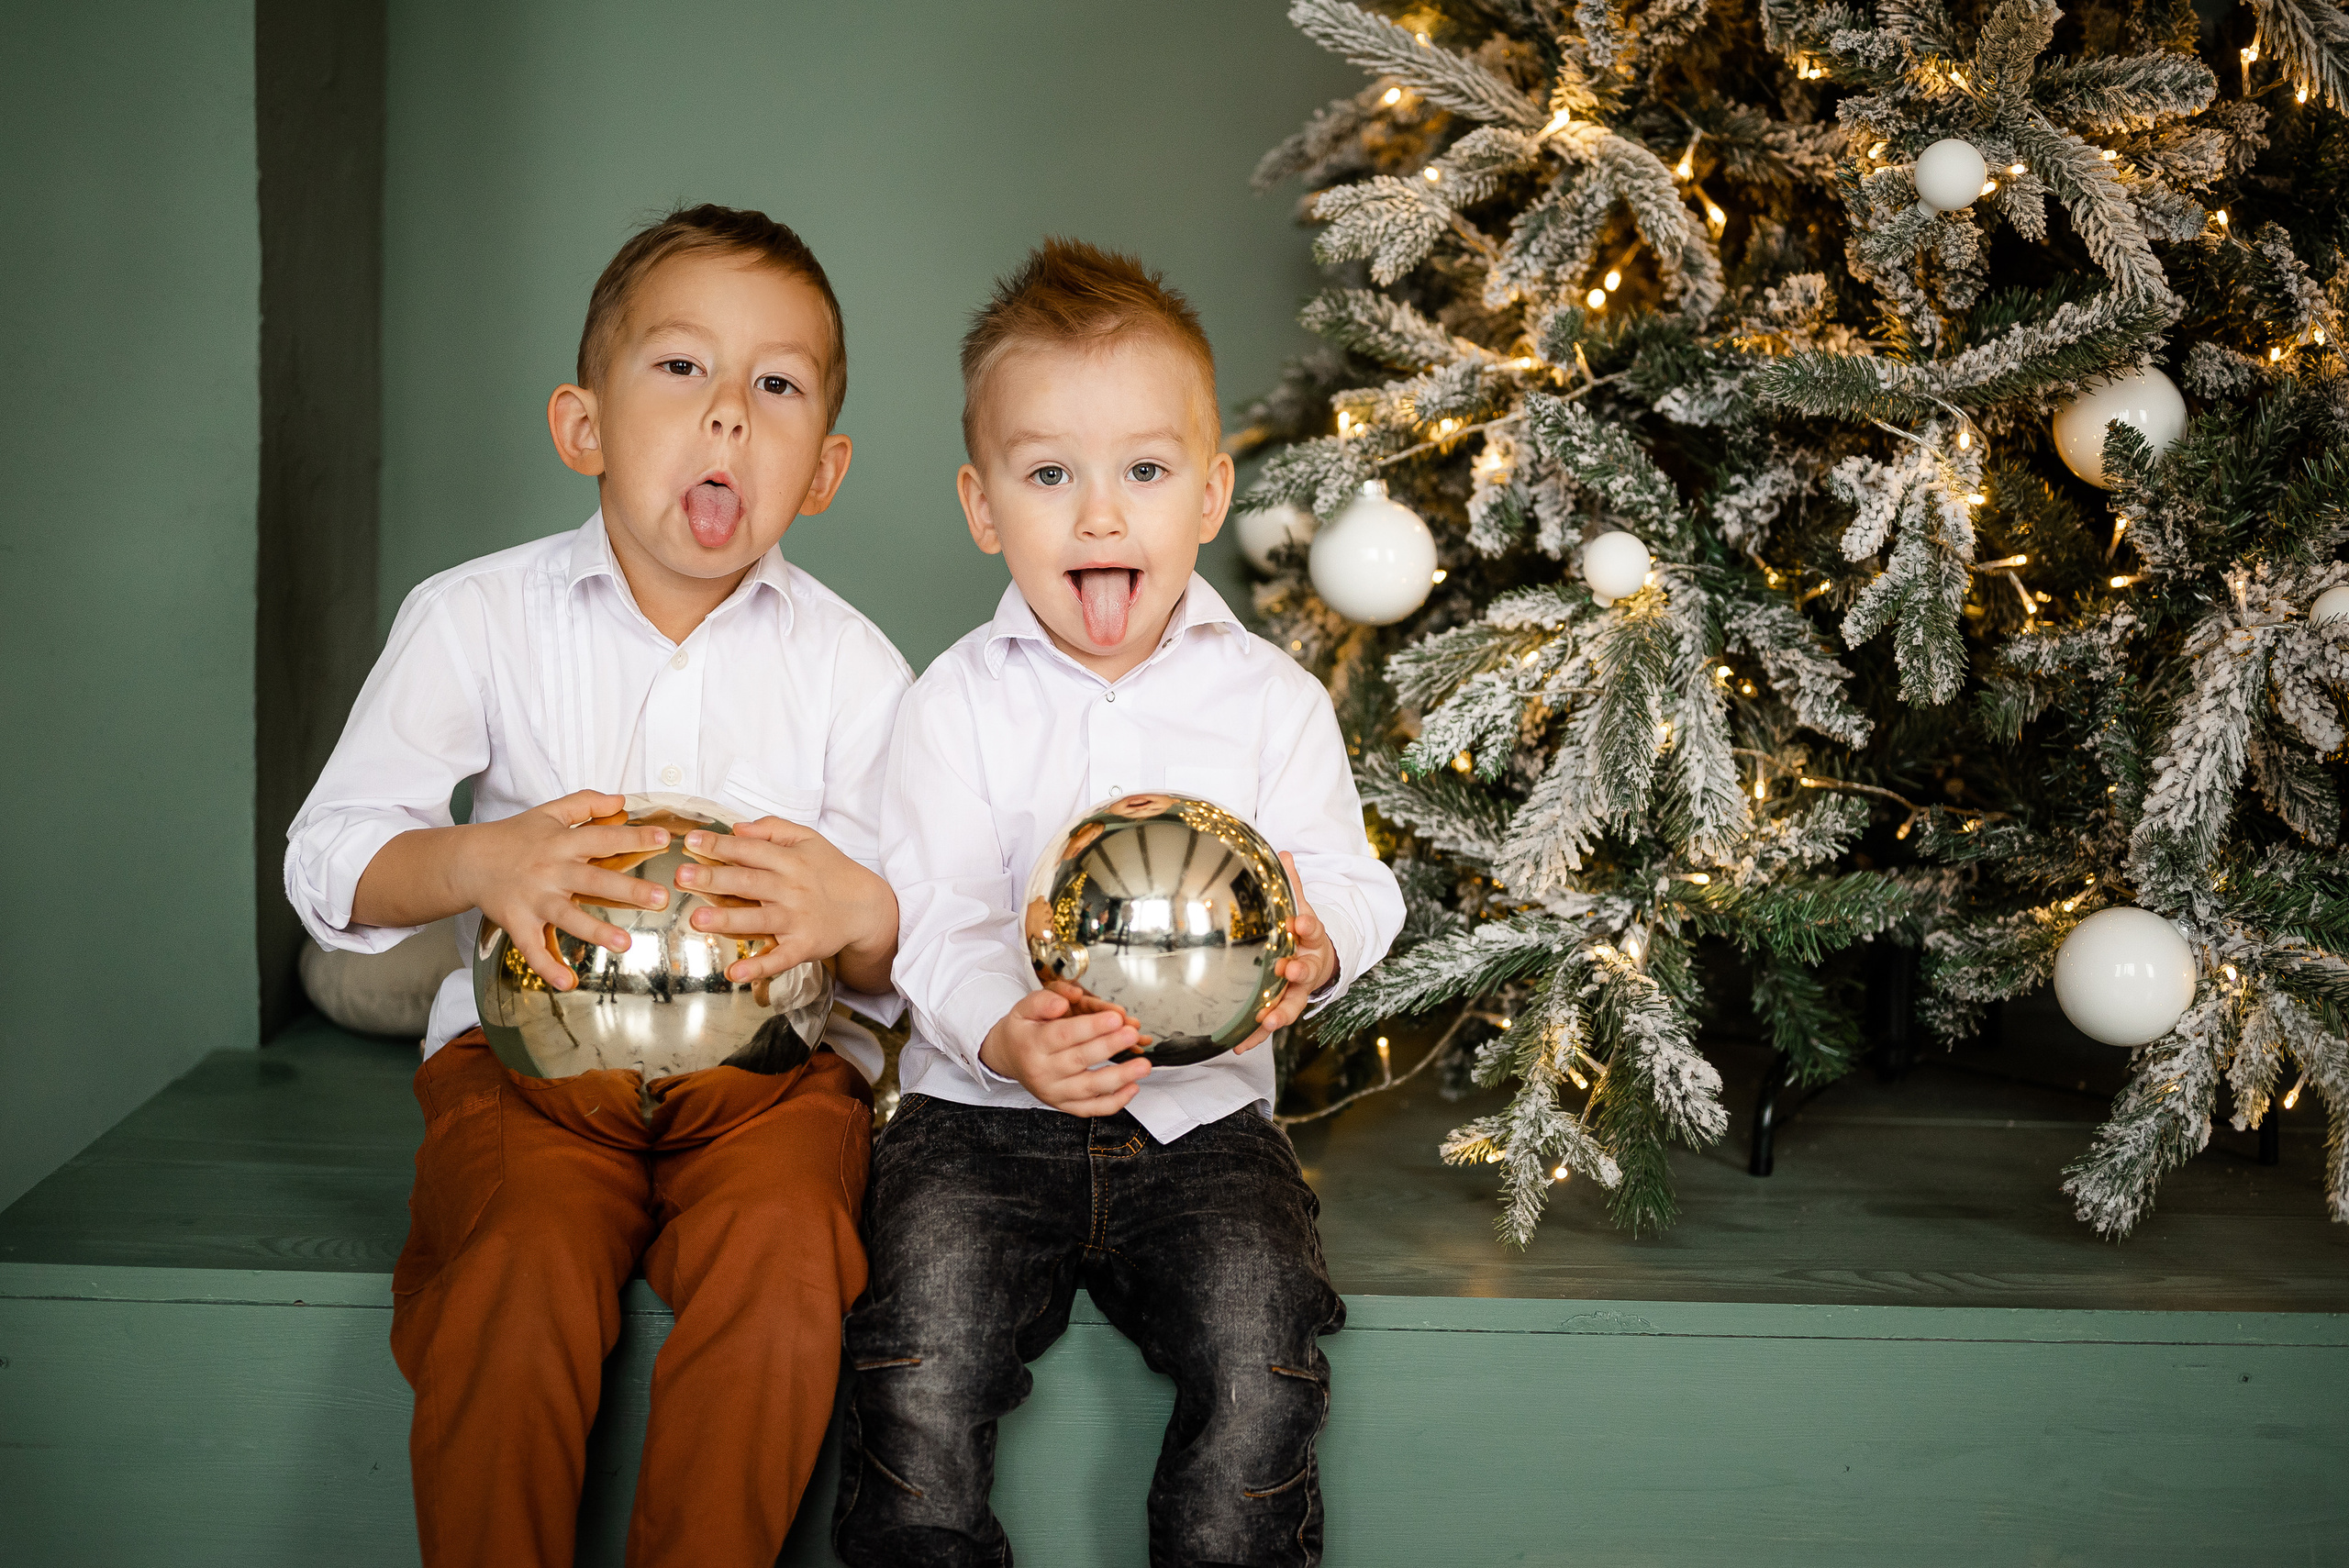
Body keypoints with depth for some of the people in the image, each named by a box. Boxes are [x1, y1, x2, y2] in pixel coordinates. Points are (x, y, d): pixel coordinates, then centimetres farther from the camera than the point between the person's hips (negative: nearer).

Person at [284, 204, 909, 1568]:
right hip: (535, 1047, 0)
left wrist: (859, 915, -22)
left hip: (773, 1058, 0)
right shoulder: (478, 619, 0)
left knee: (779, 1260, -30)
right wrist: (476, 864, -19)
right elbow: (325, 861, 2)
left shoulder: (850, 664, 1)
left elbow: (917, 954, 3)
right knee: (519, 1277, -30)